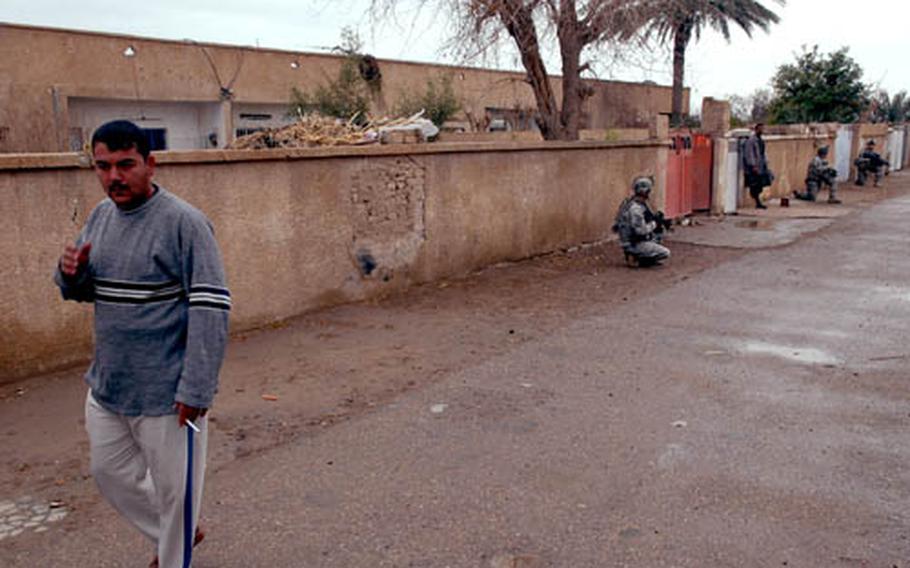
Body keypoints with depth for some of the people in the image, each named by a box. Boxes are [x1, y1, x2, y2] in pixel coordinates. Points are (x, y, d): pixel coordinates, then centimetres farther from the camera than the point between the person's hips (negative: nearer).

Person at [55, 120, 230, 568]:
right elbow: (82, 291, 17)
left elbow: (211, 308, -21)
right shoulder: (100, 216, 6)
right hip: (107, 385, 8)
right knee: (110, 473, 22)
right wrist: (71, 272, -7)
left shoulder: (183, 222, -17)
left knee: (173, 489, 9)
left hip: (167, 392, -8)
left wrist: (196, 389, -23)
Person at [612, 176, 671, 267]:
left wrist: (657, 217, 2)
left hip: (638, 239, 10)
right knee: (666, 253, -10)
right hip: (634, 245, -10)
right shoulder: (635, 208, -25)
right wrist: (654, 223, -13)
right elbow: (641, 230, -28)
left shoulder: (640, 204, 7)